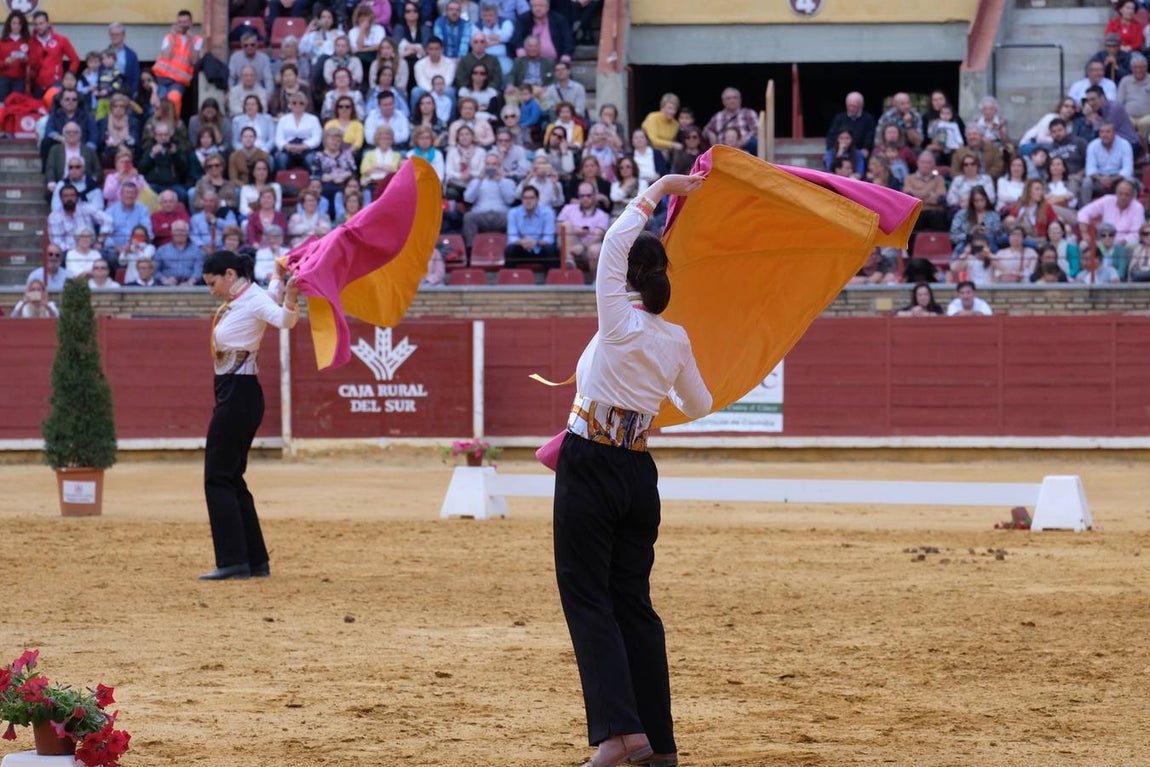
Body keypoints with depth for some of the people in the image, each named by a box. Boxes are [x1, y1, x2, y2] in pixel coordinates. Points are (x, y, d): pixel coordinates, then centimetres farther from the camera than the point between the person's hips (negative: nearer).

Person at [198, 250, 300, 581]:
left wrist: (290, 301, -52)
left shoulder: (254, 301, -15)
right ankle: (256, 561, 14)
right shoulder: (235, 301, 12)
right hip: (232, 395, 10)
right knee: (231, 478, 12)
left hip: (239, 395, -10)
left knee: (218, 478, -8)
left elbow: (284, 320, -31)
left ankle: (233, 562, -8)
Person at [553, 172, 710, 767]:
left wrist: (661, 189, 1)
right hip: (639, 473, 6)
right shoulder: (675, 340, 6)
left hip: (589, 468, -6)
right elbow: (698, 407, 22)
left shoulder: (620, 322, -10)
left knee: (587, 597, -3)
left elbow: (617, 238, -9)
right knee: (634, 602, 11)